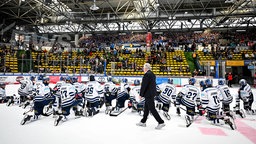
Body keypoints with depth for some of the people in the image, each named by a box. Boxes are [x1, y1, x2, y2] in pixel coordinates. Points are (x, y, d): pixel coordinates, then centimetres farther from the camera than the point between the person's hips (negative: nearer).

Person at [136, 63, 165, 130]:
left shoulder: (147, 75, -17)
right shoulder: (152, 74, 12)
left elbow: (143, 85, -18)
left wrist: (141, 94, -9)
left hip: (148, 94, -10)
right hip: (152, 93, 10)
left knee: (152, 109, -4)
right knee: (146, 108, 16)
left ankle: (161, 122, 1)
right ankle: (143, 122, 26)